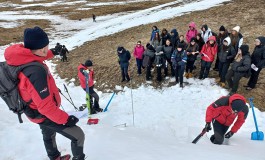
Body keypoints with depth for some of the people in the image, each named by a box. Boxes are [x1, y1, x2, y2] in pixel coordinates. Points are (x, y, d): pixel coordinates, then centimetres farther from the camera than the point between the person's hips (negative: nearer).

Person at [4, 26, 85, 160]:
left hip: (39, 111, 10)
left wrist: (52, 53, 20)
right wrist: (64, 119, -23)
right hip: (45, 115, -10)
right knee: (78, 136, 4)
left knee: (48, 135, 33)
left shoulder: (22, 59, -13)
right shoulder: (36, 71, -40)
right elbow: (45, 105, -34)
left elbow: (36, 56, 15)